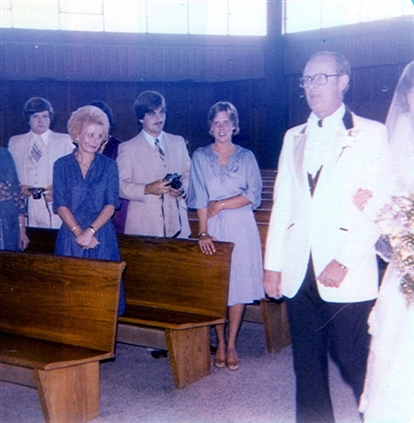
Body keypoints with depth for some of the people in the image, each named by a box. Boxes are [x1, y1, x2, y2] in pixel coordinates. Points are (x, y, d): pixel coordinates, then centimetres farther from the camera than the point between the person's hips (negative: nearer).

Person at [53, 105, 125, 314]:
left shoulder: (109, 166, 5)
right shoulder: (62, 165, 5)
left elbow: (111, 204, -2)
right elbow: (60, 204, -1)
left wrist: (90, 231, -14)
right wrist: (78, 232, -13)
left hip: (102, 236, 0)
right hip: (70, 236, 0)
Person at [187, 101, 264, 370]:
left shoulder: (246, 157, 6)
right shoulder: (200, 156, 5)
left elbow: (253, 195, -3)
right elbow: (199, 199, -3)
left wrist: (220, 205, -9)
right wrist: (203, 232, -12)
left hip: (241, 228, 0)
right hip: (214, 228, 0)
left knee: (240, 284, 0)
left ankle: (231, 344, 10)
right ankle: (220, 343, 14)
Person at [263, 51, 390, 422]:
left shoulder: (370, 134, 1)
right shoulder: (294, 137, 15)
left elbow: (377, 206, -8)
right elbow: (282, 204, 13)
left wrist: (343, 261, -16)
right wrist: (273, 263, 8)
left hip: (347, 273, -4)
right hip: (299, 273, 5)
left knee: (357, 365, -1)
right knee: (307, 365, 11)